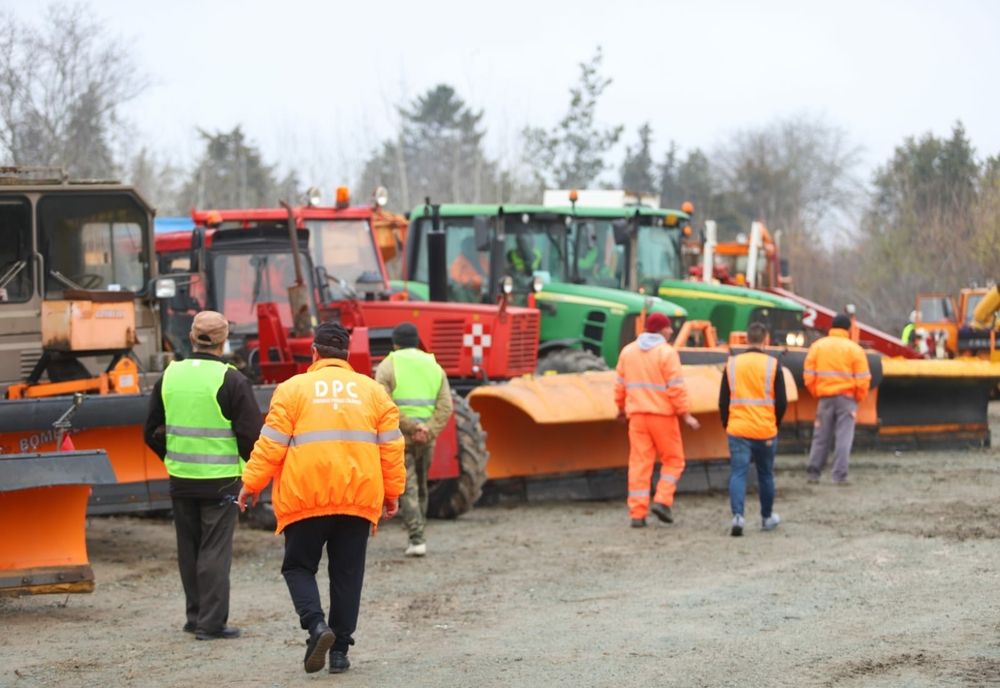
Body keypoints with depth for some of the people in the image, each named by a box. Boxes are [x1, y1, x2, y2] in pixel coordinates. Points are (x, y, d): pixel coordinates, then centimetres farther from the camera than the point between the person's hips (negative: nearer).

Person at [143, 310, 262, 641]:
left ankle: (195, 616, 21)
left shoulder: (169, 376, 4)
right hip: (220, 478, -5)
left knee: (189, 548, 15)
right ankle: (212, 622, -1)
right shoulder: (231, 380, -13)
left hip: (180, 478, 5)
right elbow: (251, 433, -12)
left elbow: (153, 432, 11)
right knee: (215, 551, 0)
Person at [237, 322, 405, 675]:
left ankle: (316, 623, -13)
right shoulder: (372, 390, 8)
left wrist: (252, 483, 4)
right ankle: (340, 650, 10)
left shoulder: (294, 388, -1)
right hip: (357, 499, 2)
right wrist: (392, 492, 16)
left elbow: (272, 443, -4)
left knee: (298, 566, 11)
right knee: (346, 573, 11)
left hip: (306, 498, -2)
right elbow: (391, 446, 8)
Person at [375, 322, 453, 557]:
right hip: (427, 440, 4)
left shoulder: (388, 366, -2)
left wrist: (410, 425, -14)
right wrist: (428, 430, -8)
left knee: (407, 488, -3)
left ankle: (417, 538, -14)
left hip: (399, 437, -4)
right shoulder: (434, 366, 10)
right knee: (421, 487, 18)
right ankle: (418, 535, 26)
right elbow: (445, 407, -1)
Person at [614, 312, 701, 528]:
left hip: (637, 414, 5)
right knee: (673, 460, 10)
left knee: (639, 462, 4)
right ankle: (662, 501, -5)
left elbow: (620, 384, 11)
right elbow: (676, 387, -14)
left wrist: (621, 407, 25)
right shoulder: (667, 353, -9)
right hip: (663, 413, -5)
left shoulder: (628, 351, 8)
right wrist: (686, 415, -10)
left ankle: (637, 513, 0)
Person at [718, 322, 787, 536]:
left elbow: (723, 400, 6)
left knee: (738, 473, -2)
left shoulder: (732, 364, 2)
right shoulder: (773, 365, -3)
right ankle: (767, 518, 28)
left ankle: (738, 515, -20)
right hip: (766, 431, 0)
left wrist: (727, 425, 18)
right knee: (765, 474, 15)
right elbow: (782, 402, -2)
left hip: (737, 430, 0)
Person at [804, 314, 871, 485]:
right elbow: (863, 379, -7)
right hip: (847, 398, -3)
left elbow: (808, 376, 3)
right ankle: (839, 475, -4)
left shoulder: (817, 346, 4)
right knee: (843, 437, 0)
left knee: (821, 437, 11)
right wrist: (859, 398, 8)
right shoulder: (855, 349, -4)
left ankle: (813, 472, 11)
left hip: (824, 397, 3)